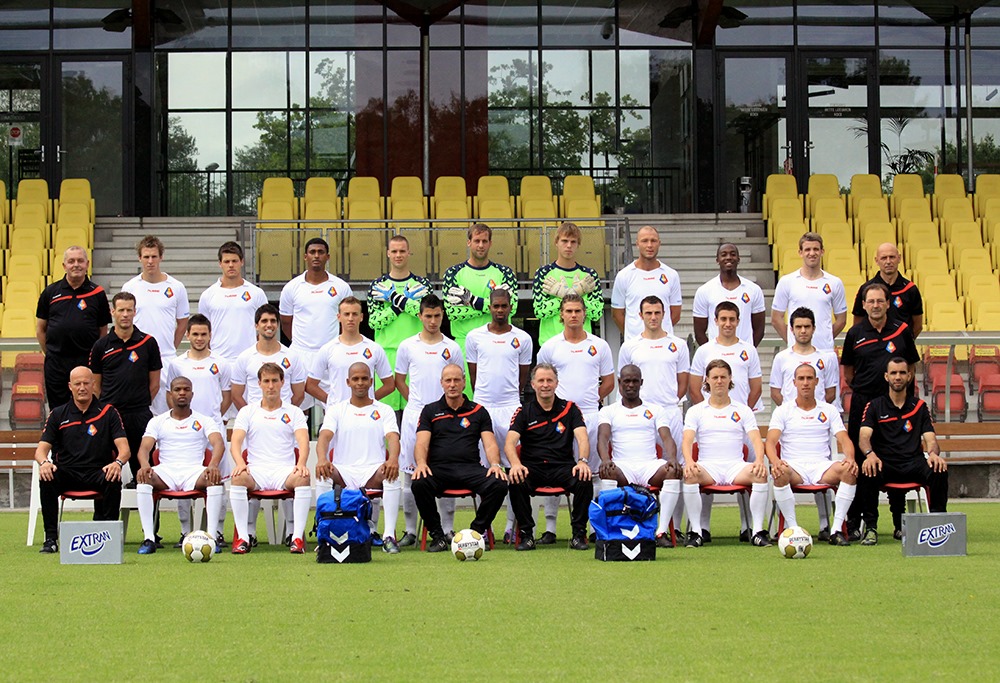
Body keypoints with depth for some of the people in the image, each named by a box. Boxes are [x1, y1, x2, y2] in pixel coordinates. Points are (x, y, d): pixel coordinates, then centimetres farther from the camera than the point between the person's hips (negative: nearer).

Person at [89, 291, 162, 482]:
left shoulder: (148, 343, 5)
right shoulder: (101, 346, 6)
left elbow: (154, 384, 9)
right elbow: (96, 385, 11)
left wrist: (140, 405, 4)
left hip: (140, 416, 0)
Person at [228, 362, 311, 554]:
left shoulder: (294, 412, 14)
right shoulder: (247, 411, 15)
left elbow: (303, 441, -1)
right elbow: (236, 442, 1)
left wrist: (301, 463, -24)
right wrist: (240, 463, -21)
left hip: (285, 470, 0)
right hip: (256, 470, 0)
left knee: (303, 478, -34)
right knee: (238, 478, -34)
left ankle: (298, 537, -31)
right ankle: (242, 538, -30)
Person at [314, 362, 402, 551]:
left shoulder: (384, 410, 13)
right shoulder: (336, 410, 14)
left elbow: (393, 437, -5)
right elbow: (324, 436, -4)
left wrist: (393, 459, -29)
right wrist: (322, 458, -28)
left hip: (373, 472, 0)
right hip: (343, 471, 1)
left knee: (392, 474, -34)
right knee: (323, 474, -32)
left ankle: (389, 536, -33)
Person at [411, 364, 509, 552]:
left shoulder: (478, 412, 17)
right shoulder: (430, 411, 16)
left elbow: (490, 444, 8)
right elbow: (422, 443, 3)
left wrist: (495, 464, -14)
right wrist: (421, 463, -19)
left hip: (470, 468, 1)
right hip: (438, 468, -1)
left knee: (499, 484, -29)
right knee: (420, 484, -35)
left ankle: (477, 532, -8)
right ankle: (437, 536, -16)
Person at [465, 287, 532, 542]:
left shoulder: (522, 339, 6)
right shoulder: (475, 337, 7)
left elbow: (523, 377, 13)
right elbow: (473, 375, 13)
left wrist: (510, 399, 11)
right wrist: (484, 399, 12)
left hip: (511, 407, 0)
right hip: (482, 407, 0)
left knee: (514, 466, -3)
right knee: (482, 466, 0)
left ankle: (511, 524, 1)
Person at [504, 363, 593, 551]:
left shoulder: (570, 409, 10)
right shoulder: (524, 412, 8)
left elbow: (582, 438, -4)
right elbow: (509, 443, -6)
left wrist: (582, 461, -26)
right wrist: (515, 464, -28)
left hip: (563, 467, 0)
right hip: (532, 467, 0)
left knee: (585, 480, -30)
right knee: (515, 481, -32)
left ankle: (579, 533, -14)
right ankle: (526, 534, -17)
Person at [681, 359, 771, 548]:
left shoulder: (743, 411, 14)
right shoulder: (695, 411, 12)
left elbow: (756, 439, 1)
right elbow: (687, 440, -2)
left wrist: (759, 460, -21)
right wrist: (689, 461, -25)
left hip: (736, 467, 1)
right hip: (708, 467, -1)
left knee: (760, 474, -31)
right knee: (690, 474, -35)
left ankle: (757, 531, -24)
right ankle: (695, 531, -27)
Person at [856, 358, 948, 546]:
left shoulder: (919, 406, 15)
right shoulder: (875, 406, 9)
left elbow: (930, 439, 6)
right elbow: (864, 436, -6)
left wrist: (933, 453, -20)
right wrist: (870, 454, -31)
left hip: (914, 463, 1)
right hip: (884, 463, -1)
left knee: (939, 471, -30)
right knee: (867, 473, -35)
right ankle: (870, 527, -21)